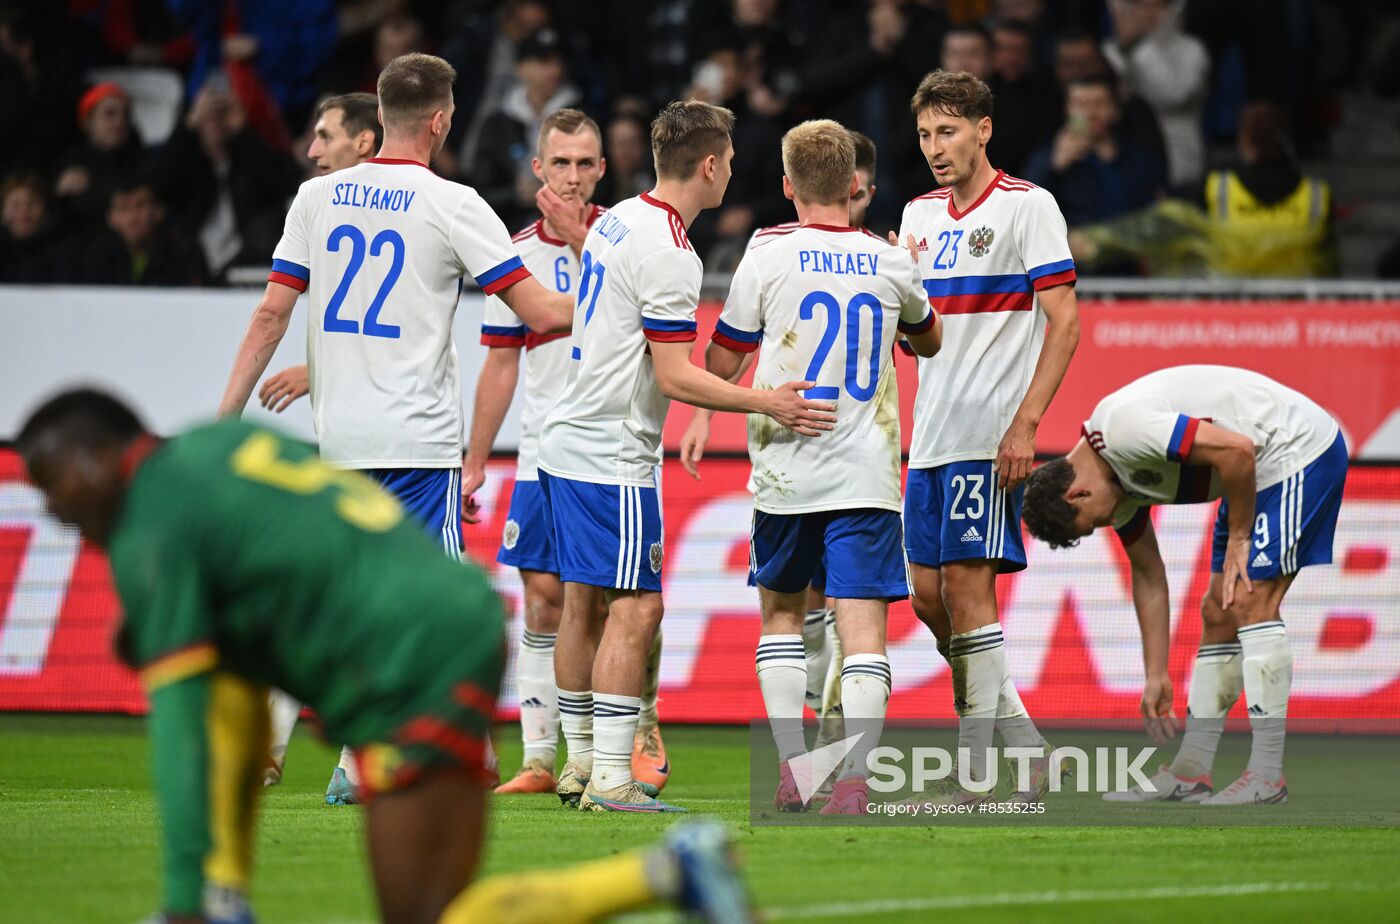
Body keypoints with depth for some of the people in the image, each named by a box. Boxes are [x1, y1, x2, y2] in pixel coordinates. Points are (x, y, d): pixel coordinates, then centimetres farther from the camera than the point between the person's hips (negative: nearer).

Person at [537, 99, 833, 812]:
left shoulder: (615, 220, 11)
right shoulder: (668, 253, -18)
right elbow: (675, 378, -19)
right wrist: (767, 403, -19)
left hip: (569, 444, 10)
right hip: (614, 456, -10)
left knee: (583, 601, 13)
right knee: (636, 607, -8)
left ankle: (582, 765, 19)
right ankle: (610, 780, -11)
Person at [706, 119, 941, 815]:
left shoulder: (766, 261, -4)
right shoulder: (891, 264, 4)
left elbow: (719, 366, 4)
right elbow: (929, 341, 25)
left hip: (787, 470, 0)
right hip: (868, 472, 0)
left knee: (781, 612, 18)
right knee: (863, 627, -4)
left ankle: (792, 769, 10)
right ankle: (853, 778, -17)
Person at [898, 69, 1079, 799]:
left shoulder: (1027, 207, -6)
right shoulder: (920, 214, 16)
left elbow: (1064, 322, -10)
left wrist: (1025, 423, -18)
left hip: (991, 436, -8)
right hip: (931, 434, 8)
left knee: (967, 586, -11)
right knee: (929, 595, 6)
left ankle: (974, 772, -8)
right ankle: (1023, 740, 17)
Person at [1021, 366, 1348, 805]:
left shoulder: (1124, 427, -24)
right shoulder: (1114, 476, 6)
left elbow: (1236, 450, -30)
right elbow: (1148, 575, 15)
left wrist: (1237, 539, -17)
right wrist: (1156, 678, 15)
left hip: (1298, 449, -10)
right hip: (1264, 468, 10)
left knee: (1250, 602, -15)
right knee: (1217, 614, 9)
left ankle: (1268, 776, -15)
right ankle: (1190, 773, 11)